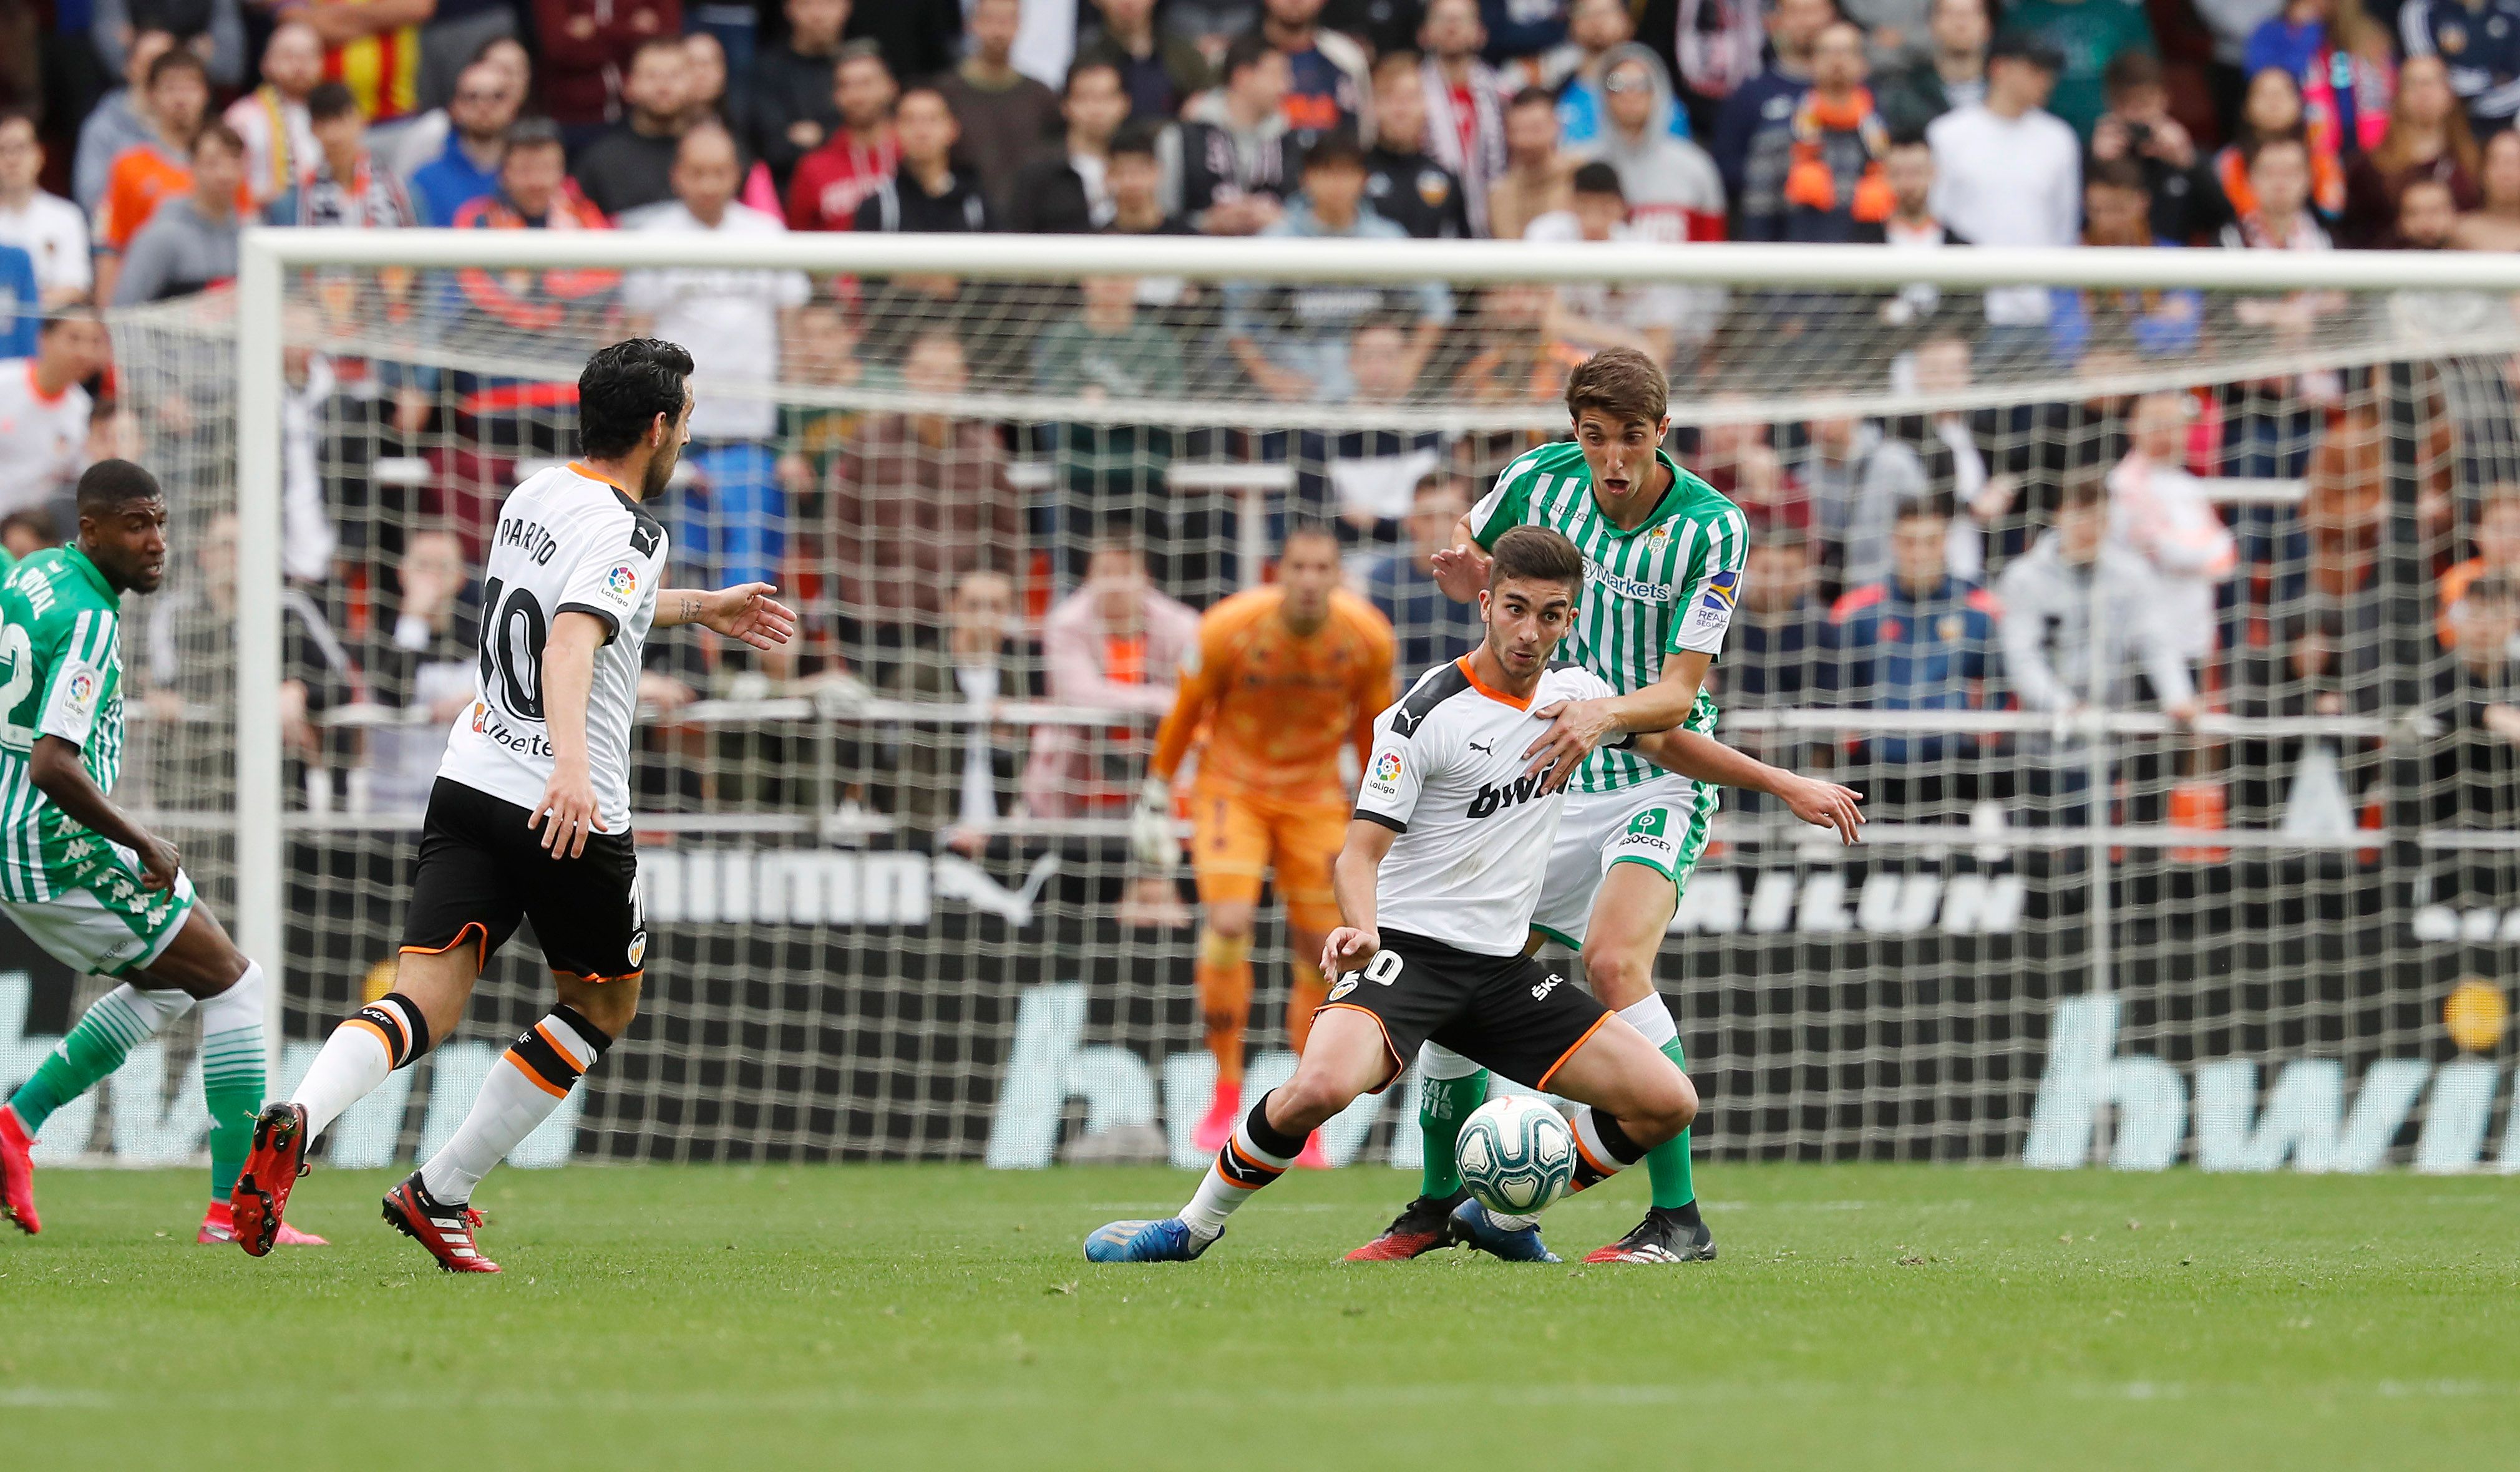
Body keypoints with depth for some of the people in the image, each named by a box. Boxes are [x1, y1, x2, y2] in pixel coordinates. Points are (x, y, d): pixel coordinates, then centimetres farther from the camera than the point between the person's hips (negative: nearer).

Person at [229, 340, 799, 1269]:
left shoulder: (535, 496, 14)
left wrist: (701, 608, 44)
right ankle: (440, 1194, 13)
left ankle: (299, 1121, -35)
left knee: (426, 1001, -5)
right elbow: (571, 644, -30)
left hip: (469, 784, 6)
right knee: (605, 1006, 17)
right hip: (573, 815, -6)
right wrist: (571, 765, -45)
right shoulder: (625, 532, -12)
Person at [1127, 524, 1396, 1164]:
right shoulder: (1227, 629, -21)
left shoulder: (1368, 639, -14)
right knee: (1228, 924, -22)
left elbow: (1372, 726, 4)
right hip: (1231, 787, -2)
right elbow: (1186, 709, -4)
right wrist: (1157, 793, 3)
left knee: (1321, 952, -2)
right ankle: (1226, 1094, -10)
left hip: (1316, 794, 2)